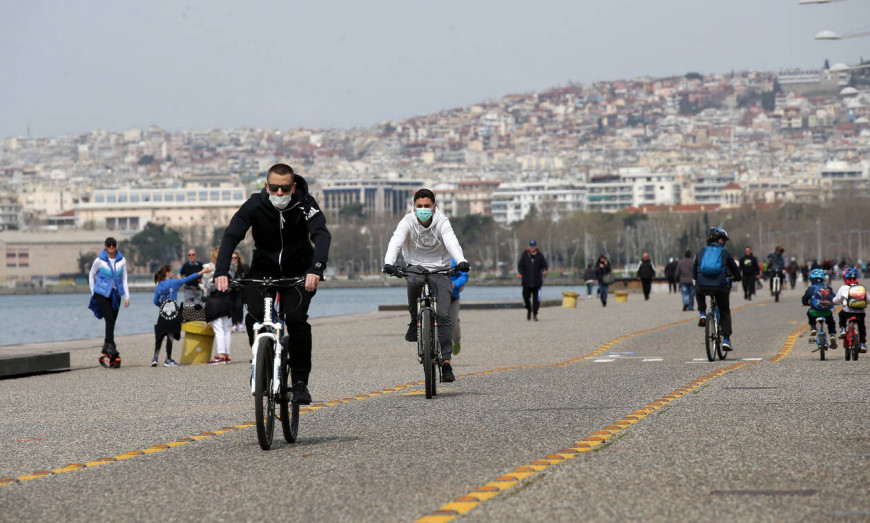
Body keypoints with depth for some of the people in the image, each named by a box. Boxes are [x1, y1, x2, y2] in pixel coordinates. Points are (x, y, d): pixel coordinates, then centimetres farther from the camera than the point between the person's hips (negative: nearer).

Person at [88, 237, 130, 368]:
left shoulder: (122, 260, 3)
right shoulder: (99, 260, -6)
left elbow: (124, 279, 9)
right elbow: (91, 276, 8)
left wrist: (127, 296, 4)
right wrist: (93, 293, 7)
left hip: (115, 295, 4)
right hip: (102, 294, -4)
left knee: (112, 322, 3)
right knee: (110, 319, -17)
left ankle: (107, 346, 13)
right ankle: (110, 347, -17)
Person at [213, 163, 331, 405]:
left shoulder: (304, 204, -20)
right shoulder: (255, 205, -18)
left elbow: (322, 235, -33)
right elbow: (231, 235, -26)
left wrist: (315, 269, -52)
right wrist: (221, 272, -42)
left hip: (298, 272, -1)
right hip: (264, 270, 1)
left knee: (296, 318, -23)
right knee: (254, 315, -23)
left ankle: (300, 382, -9)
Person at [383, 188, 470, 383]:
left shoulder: (442, 221, -12)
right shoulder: (407, 222, -12)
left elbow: (451, 242, -29)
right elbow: (395, 242, -28)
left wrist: (461, 261, -50)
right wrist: (389, 263, -47)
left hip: (439, 268, 0)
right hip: (416, 266, 0)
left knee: (443, 315, -14)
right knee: (415, 282, -38)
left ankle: (446, 362, -11)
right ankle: (414, 320, -14)